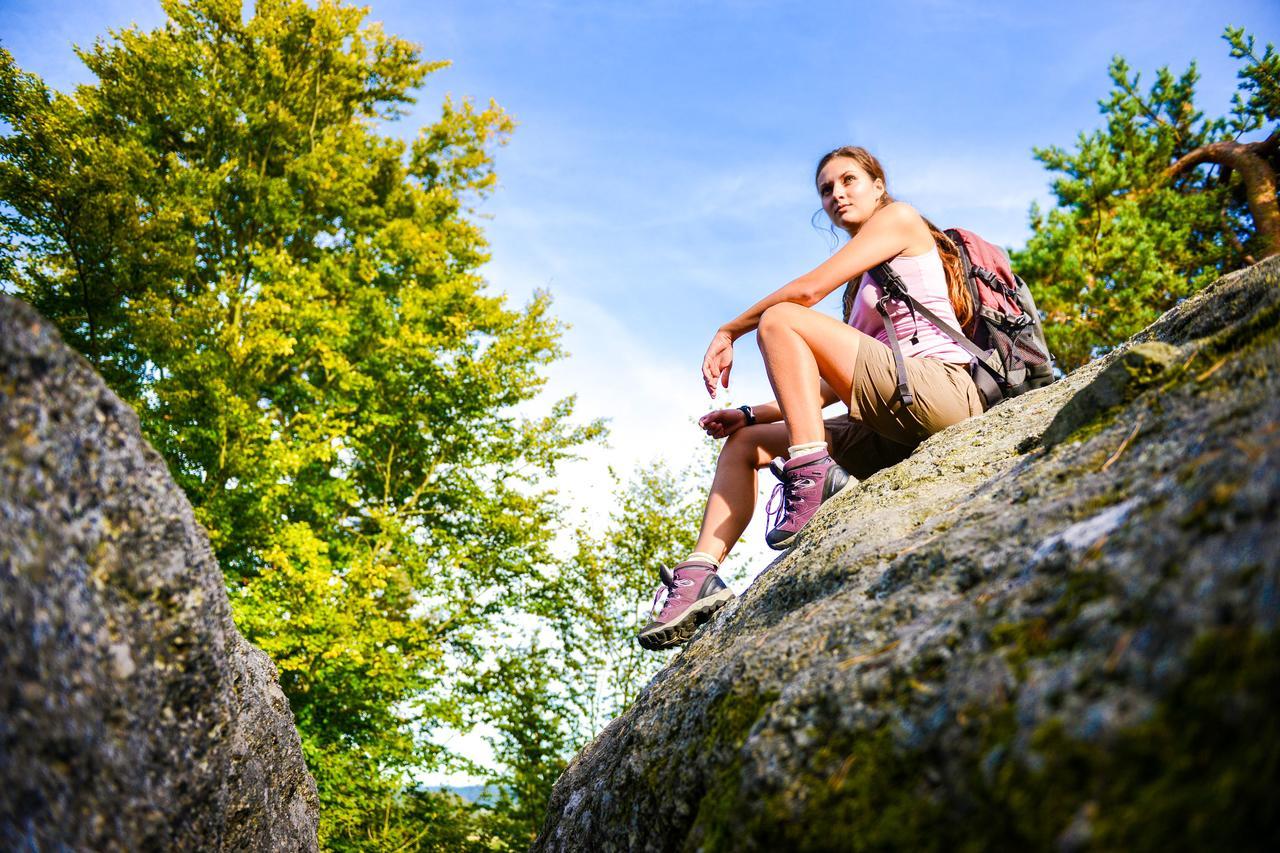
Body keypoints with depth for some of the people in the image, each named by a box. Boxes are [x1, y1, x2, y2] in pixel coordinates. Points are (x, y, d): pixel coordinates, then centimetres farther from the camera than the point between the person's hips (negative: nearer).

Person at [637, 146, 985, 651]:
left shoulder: (900, 217, 9)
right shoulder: (864, 287, 31)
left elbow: (809, 288, -5)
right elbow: (833, 384, 22)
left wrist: (728, 332, 4)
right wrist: (750, 413, 14)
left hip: (940, 389, -9)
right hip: (894, 432, 9)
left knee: (780, 319, -17)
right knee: (744, 442, 5)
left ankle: (812, 474, -29)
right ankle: (700, 574, -11)